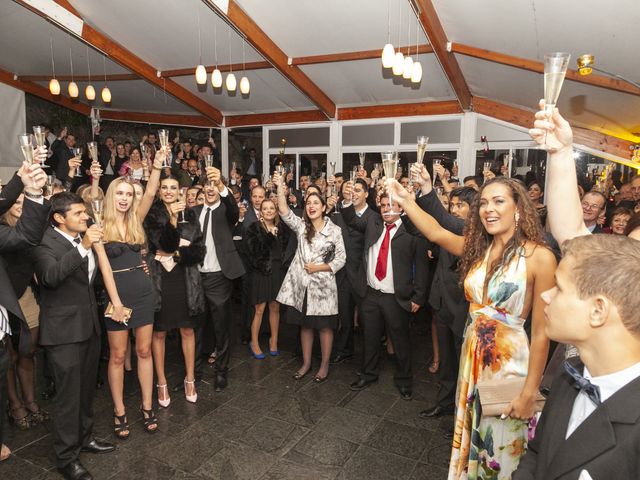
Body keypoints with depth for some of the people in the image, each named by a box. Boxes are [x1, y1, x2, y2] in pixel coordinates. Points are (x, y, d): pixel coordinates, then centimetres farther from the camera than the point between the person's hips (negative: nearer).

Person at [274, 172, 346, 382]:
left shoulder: (334, 230, -3)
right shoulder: (301, 225, 4)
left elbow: (341, 259, -4)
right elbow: (284, 212, -13)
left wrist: (319, 267, -13)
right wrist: (280, 187, -22)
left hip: (323, 284, -3)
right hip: (302, 283, 3)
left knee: (325, 326, 7)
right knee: (305, 325, 14)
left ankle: (325, 365, 24)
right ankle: (306, 362, 29)